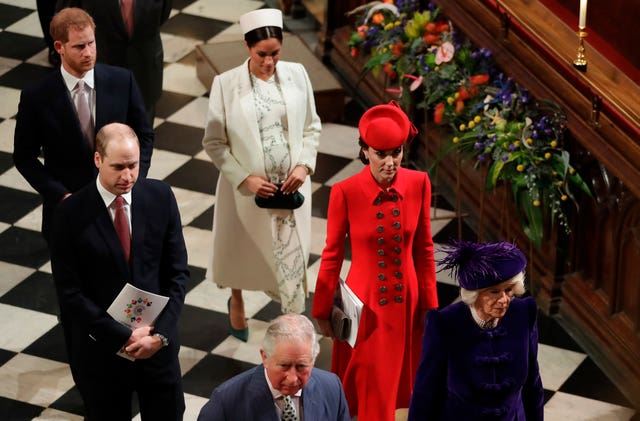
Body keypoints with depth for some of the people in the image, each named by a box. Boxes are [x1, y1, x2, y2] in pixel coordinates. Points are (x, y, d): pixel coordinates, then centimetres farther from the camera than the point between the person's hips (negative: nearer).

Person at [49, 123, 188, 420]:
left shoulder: (160, 197, -7)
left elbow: (178, 271, -2)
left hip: (158, 342, 2)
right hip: (102, 347, -2)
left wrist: (161, 333, -12)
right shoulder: (71, 214, -14)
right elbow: (70, 292, -13)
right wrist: (124, 337, -17)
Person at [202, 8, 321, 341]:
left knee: (292, 258, 5)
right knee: (242, 251, 21)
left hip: (291, 187, 1)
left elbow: (312, 126, 6)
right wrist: (245, 179, -17)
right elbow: (214, 142, -8)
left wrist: (305, 164, -9)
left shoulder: (296, 75, -5)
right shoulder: (226, 83, -13)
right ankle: (236, 301, 53)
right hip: (246, 189, -1)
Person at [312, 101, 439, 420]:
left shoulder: (418, 184, -10)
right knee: (367, 388, 10)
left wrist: (429, 304, 5)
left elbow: (424, 249, 0)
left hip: (405, 302, 3)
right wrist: (323, 311, 0)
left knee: (395, 378, 21)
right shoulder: (345, 192, -18)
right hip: (364, 303, -3)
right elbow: (332, 255, -7)